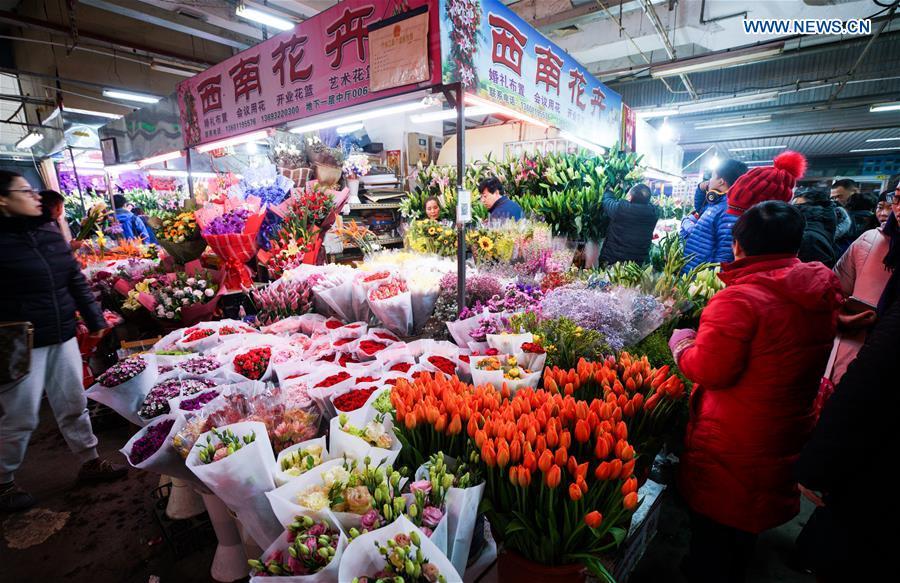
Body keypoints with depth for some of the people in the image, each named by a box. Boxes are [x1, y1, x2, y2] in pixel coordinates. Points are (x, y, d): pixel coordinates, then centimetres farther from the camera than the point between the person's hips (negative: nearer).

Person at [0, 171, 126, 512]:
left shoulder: (50, 234, 7)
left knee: (73, 405, 15)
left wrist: (96, 321, 12)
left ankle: (89, 463, 29)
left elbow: (76, 281, 12)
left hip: (63, 337, 6)